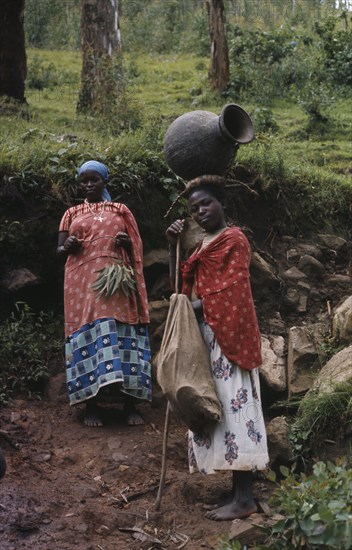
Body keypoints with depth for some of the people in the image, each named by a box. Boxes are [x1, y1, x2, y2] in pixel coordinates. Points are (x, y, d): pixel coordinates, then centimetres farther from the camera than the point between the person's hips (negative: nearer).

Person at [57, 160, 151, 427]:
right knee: (89, 334, -8)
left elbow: (136, 248, 16)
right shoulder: (72, 213, 16)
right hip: (83, 283, 0)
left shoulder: (121, 211, 15)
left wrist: (128, 243, -7)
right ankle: (92, 405, -3)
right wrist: (67, 247, -9)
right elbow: (59, 250, 14)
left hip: (117, 281, 0)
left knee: (122, 335, -6)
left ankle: (130, 404, -3)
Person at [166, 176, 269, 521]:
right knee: (214, 407, 7)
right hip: (206, 335, 9)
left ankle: (244, 498, -7)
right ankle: (237, 490, 12)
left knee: (232, 406, -10)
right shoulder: (203, 244, 22)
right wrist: (173, 245, 9)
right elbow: (180, 282, 18)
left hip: (226, 333, -9)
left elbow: (228, 290, -15)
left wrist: (193, 307, -8)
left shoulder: (233, 239, -5)